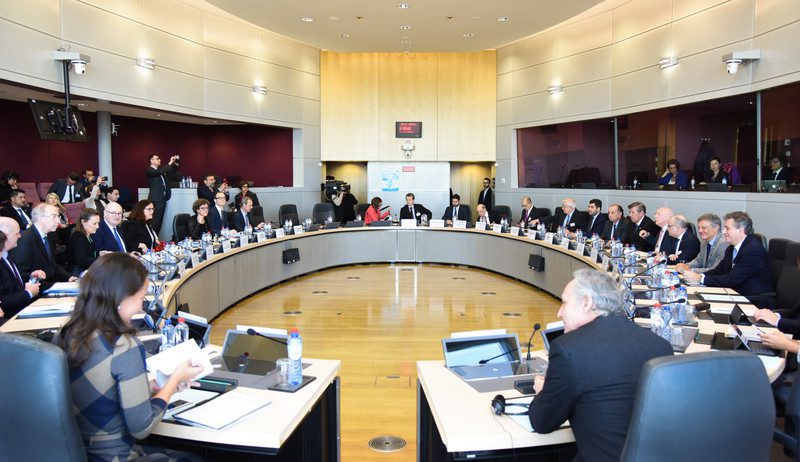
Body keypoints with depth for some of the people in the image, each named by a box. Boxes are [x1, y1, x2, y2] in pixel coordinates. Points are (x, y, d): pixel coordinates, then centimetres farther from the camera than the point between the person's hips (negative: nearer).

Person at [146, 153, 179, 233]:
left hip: (162, 198, 8)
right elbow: (159, 172, -24)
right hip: (156, 199, -8)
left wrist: (176, 163, 9)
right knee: (155, 221, -10)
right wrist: (170, 163, -19)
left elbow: (171, 173, 25)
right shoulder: (148, 170, -6)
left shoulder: (160, 169, 17)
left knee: (159, 221, 7)